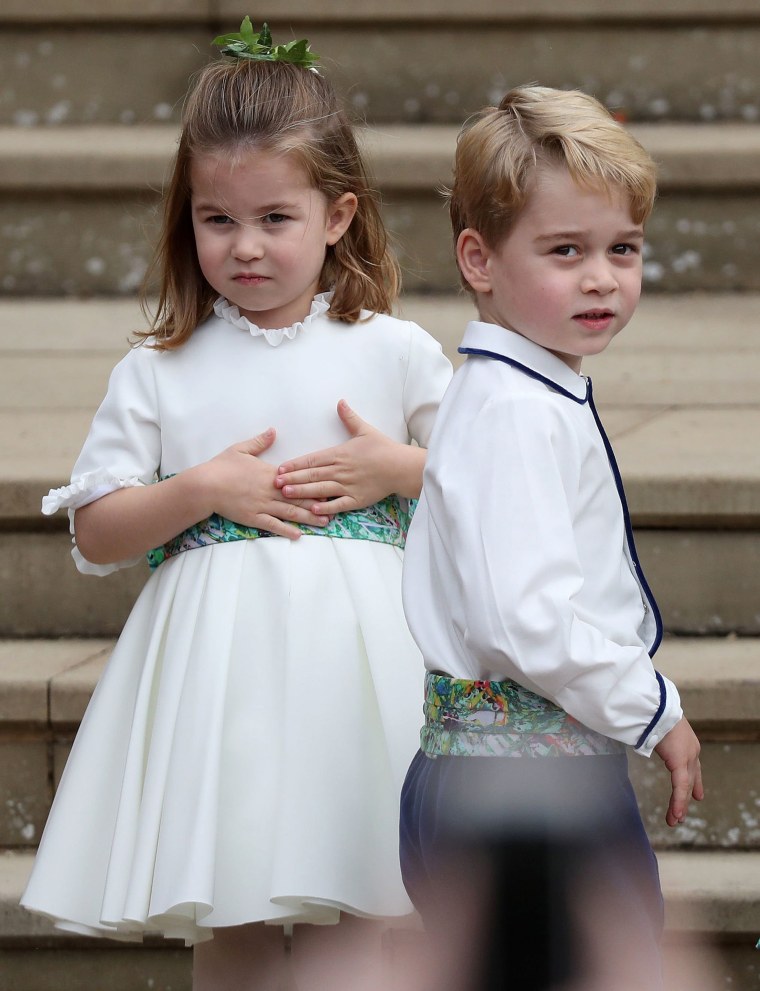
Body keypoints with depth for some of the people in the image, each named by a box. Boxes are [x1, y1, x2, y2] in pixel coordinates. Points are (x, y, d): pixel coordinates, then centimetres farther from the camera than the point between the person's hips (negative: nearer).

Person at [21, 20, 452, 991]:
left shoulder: (395, 354, 5)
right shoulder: (157, 373, 4)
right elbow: (95, 535, 3)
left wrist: (398, 469, -6)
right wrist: (202, 491, -10)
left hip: (351, 655, 0)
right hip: (216, 663, 0)